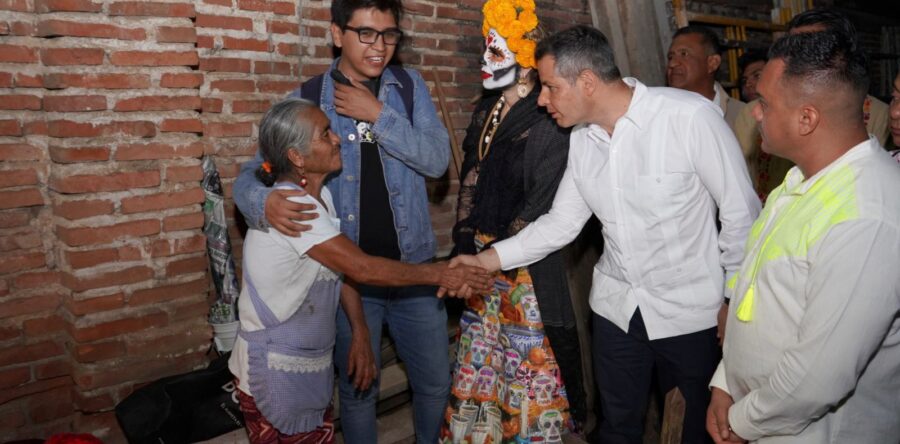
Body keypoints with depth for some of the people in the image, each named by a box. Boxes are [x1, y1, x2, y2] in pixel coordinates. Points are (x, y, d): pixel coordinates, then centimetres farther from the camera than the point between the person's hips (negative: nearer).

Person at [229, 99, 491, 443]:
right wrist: (439, 274, -19)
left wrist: (360, 334, -4)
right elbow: (364, 269, -26)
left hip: (312, 362, 8)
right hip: (277, 371, -7)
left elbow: (344, 267, 5)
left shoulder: (321, 196, 4)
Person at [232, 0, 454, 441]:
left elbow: (437, 159, -10)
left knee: (436, 383, 16)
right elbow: (251, 174, -6)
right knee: (357, 388, 15)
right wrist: (264, 201, -28)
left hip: (413, 267, 2)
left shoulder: (410, 86, 0)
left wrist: (378, 115, -19)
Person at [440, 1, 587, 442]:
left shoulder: (548, 121, -13)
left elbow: (542, 202, -16)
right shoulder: (485, 111, 10)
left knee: (529, 359, 4)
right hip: (482, 255, 7)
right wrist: (465, 237, 3)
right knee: (476, 360, 16)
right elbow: (471, 177, 12)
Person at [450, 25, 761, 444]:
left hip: (691, 311, -4)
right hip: (616, 308, 5)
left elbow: (742, 213, -13)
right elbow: (560, 222, 5)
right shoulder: (581, 140, -1)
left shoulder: (691, 116, -21)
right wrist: (488, 259, -3)